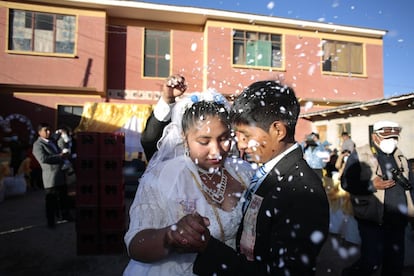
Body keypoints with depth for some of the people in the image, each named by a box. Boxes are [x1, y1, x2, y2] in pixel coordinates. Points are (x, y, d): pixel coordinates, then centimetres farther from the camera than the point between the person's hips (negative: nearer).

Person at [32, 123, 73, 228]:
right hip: (51, 176, -8)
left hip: (61, 174, 8)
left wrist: (63, 155, 5)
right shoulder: (38, 144, -9)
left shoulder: (52, 141, 17)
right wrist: (59, 156, -19)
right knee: (51, 200, 2)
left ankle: (65, 215, 35)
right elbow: (43, 159, -23)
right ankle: (51, 221, 16)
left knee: (64, 197, 19)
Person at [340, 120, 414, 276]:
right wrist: (372, 185, -22)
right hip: (372, 221, -6)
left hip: (398, 222, 6)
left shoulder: (400, 156, 11)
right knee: (372, 263, -3)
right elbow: (346, 182, -12)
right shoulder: (359, 155, -8)